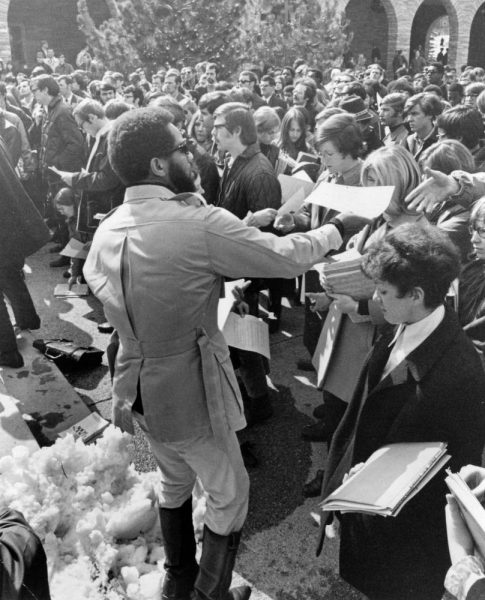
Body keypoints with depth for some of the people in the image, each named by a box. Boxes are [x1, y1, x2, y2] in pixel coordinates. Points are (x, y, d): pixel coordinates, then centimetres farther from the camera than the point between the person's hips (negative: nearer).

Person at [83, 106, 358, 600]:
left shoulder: (105, 231, -3)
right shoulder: (200, 225, -26)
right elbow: (286, 258, -18)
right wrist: (337, 228, 1)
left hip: (138, 389, 8)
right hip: (191, 394, -8)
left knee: (174, 481, 28)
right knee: (229, 494, 16)